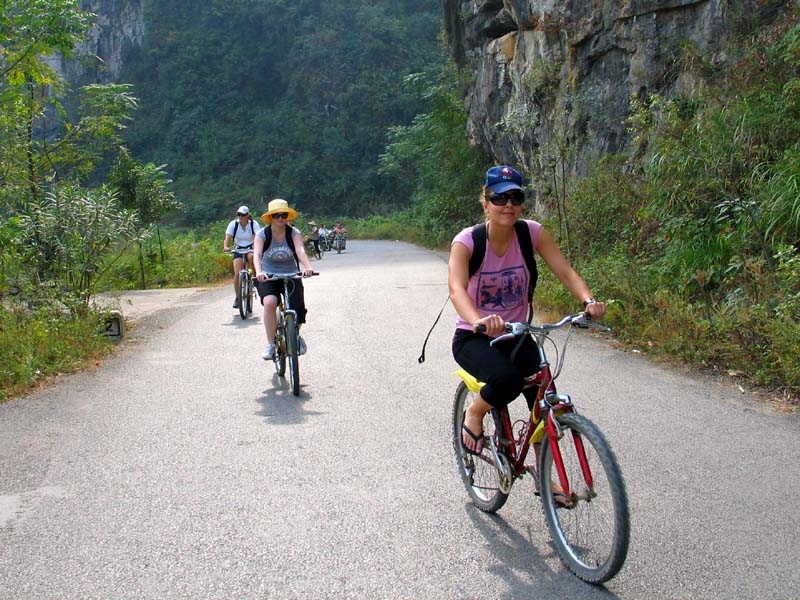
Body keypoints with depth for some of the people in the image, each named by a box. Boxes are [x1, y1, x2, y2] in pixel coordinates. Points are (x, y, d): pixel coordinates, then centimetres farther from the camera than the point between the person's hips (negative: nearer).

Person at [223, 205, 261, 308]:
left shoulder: (254, 224, -12)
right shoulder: (233, 224, -9)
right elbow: (228, 237, -17)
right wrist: (226, 247, -38)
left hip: (251, 249, -1)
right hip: (238, 251, 1)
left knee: (251, 256, -40)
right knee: (237, 274, -16)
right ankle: (237, 297, 2)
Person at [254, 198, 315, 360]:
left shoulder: (294, 233, -8)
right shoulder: (262, 234, -9)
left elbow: (301, 251, -26)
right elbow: (257, 255, -24)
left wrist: (307, 267, -47)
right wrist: (259, 272, -45)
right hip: (268, 277, -1)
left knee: (299, 310, -13)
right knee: (269, 302, -32)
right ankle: (270, 344, -17)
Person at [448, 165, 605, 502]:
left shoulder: (532, 233, -9)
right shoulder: (467, 241, -18)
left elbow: (566, 272, -17)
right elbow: (457, 289, -34)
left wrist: (588, 301, -39)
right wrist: (479, 321, -56)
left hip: (516, 336, 4)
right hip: (473, 338, -4)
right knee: (507, 378, -34)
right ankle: (474, 415, 0)